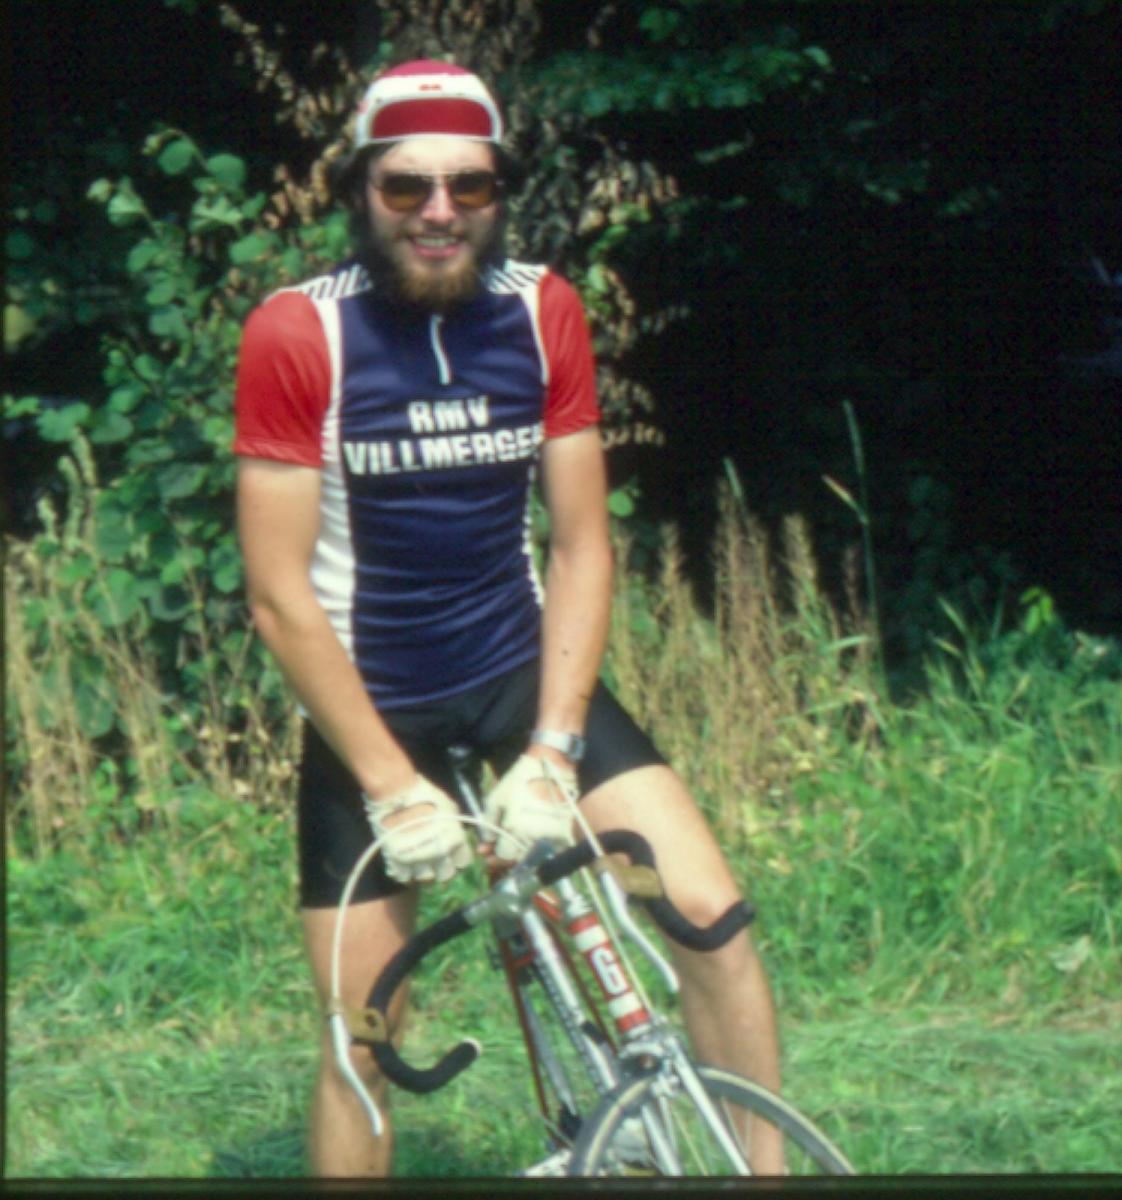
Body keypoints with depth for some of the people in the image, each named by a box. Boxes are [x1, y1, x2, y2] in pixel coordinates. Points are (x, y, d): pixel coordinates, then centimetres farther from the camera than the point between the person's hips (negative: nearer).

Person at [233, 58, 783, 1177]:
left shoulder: (543, 312, -5)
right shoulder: (297, 334, -15)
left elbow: (579, 547, -3)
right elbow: (279, 595, -15)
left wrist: (552, 750, -14)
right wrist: (391, 786, -18)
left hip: (517, 664, 2)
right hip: (367, 702, -2)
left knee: (711, 911, -15)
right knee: (363, 1039, 0)